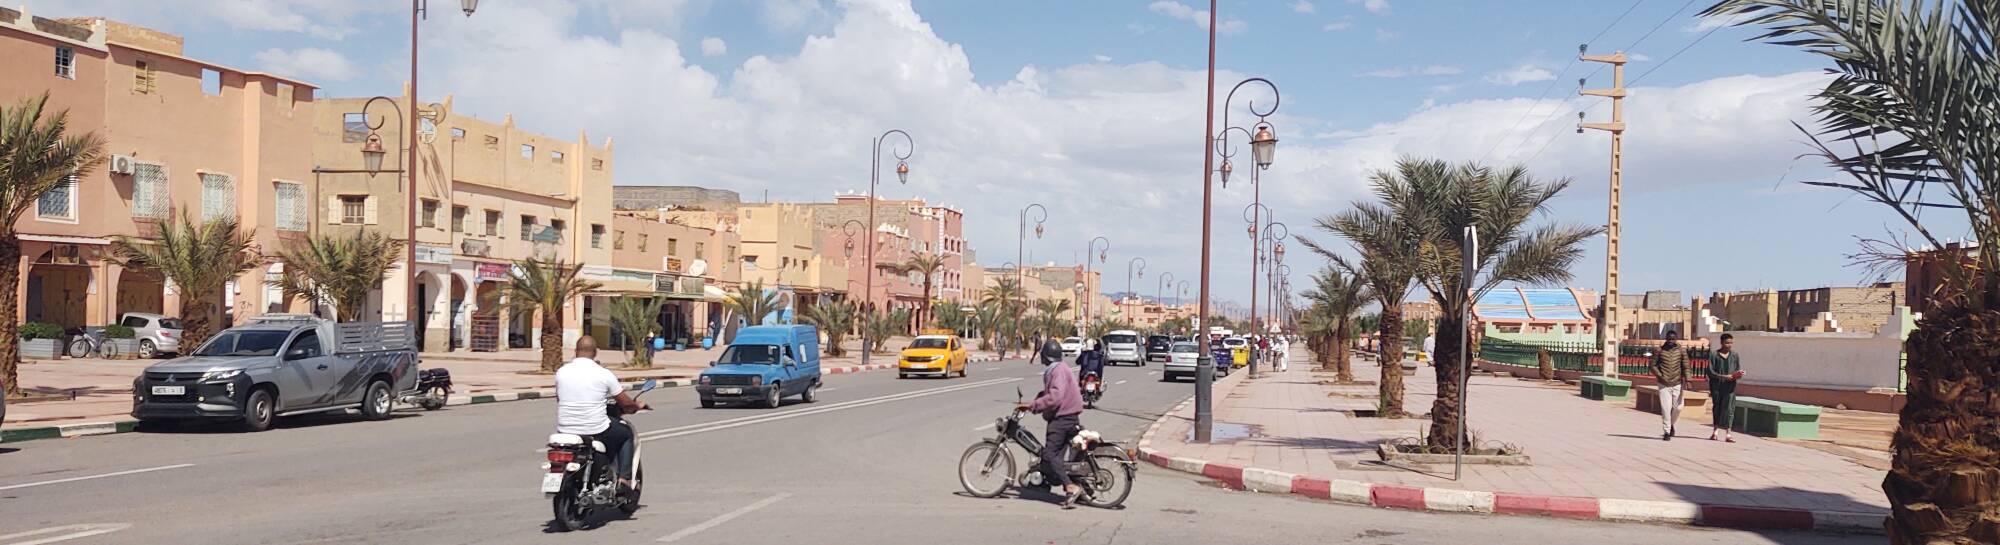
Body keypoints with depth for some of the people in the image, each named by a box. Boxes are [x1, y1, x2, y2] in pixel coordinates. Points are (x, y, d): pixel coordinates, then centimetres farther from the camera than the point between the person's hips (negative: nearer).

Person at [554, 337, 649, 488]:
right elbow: (625, 403, 0)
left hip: (565, 433, 4)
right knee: (626, 433, 23)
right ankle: (624, 477, 14)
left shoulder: (561, 371, 1)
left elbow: (559, 399, 16)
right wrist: (637, 405, 23)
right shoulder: (603, 373, -8)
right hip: (596, 432, -4)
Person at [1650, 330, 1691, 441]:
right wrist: (1660, 376, -10)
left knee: (1678, 407, 4)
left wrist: (1686, 379, -12)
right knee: (1665, 408, -5)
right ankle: (1666, 432, 4)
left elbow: (1685, 366, 1)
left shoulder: (1681, 350, 2)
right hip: (1664, 384, -1)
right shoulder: (1660, 350, 0)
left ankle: (1671, 424, 33)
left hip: (1677, 383, 1)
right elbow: (1653, 365, 4)